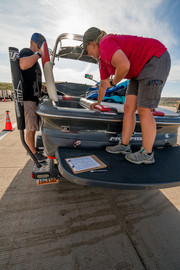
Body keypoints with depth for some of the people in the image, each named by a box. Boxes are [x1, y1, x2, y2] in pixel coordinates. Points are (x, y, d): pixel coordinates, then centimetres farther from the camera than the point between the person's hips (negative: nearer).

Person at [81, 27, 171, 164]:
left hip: (156, 59, -9)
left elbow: (124, 65, -32)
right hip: (140, 69, 9)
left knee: (144, 110, -13)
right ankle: (124, 145, 10)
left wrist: (114, 82, -12)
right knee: (128, 108, 1)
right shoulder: (102, 60, 15)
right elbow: (104, 84, 26)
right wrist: (98, 102, 37)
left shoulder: (105, 44, -14)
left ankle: (147, 154, 0)